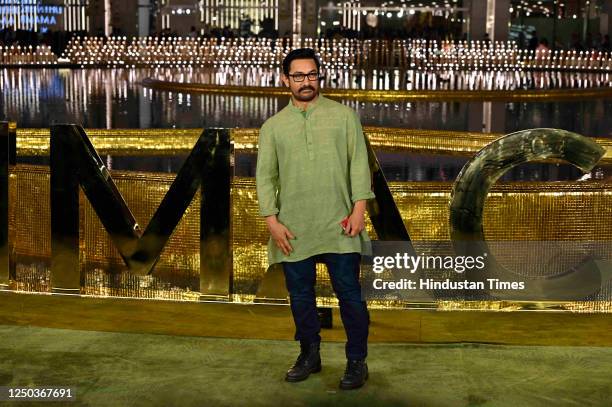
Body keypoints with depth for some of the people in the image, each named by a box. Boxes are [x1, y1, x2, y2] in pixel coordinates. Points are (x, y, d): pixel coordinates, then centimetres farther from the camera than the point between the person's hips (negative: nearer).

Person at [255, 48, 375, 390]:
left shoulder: (343, 115, 4)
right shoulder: (273, 126, 8)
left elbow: (359, 163, 0)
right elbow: (265, 176, 6)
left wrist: (359, 208, -9)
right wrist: (273, 221, -3)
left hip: (339, 225, -2)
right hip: (293, 229, 2)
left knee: (349, 294, -1)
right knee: (300, 296, 10)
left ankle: (357, 361, 12)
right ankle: (310, 356, 26)